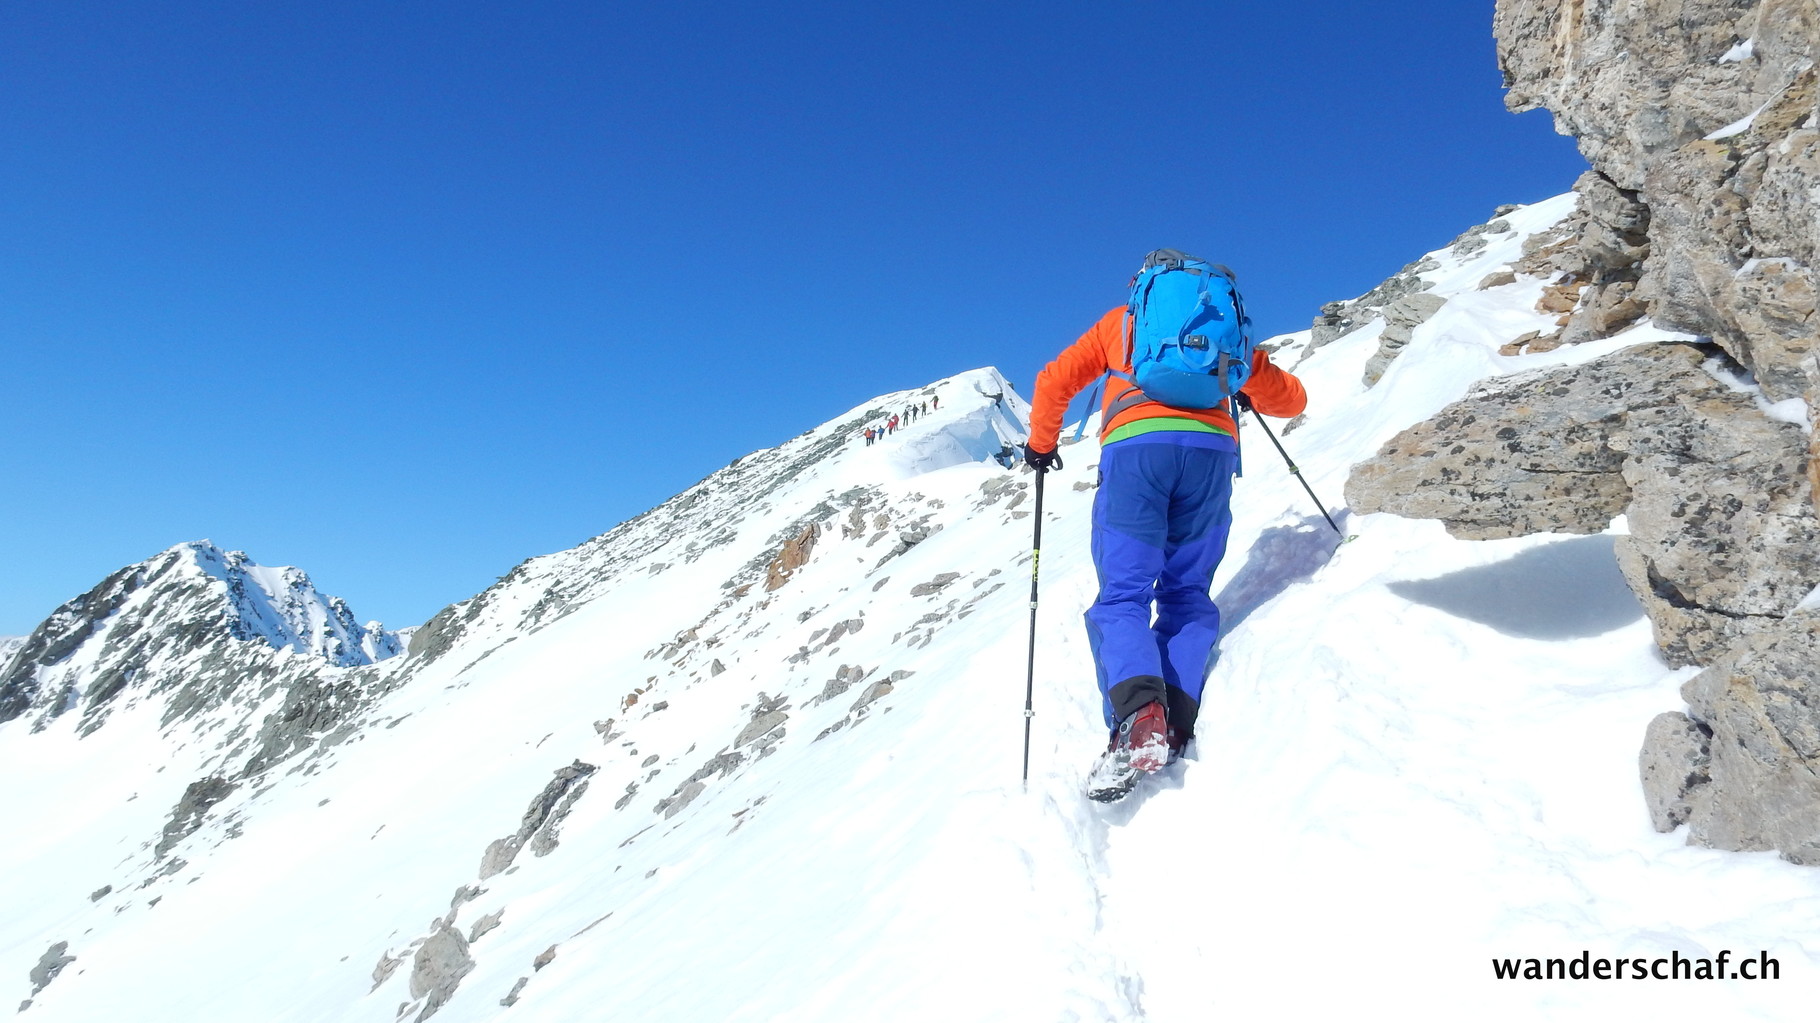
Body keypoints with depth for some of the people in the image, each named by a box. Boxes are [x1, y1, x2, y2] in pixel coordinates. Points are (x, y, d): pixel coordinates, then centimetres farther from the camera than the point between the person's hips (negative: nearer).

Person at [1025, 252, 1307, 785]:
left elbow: (1054, 382, 22)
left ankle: (1138, 710, -32)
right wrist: (1252, 379, 51)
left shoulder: (1120, 320, 28)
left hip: (1134, 444, -2)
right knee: (1187, 594, 10)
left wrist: (1040, 444, 37)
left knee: (1122, 594, -6)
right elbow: (1292, 400, 31)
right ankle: (1178, 715, -12)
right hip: (1211, 447, 2)